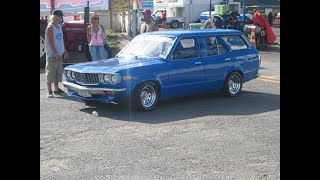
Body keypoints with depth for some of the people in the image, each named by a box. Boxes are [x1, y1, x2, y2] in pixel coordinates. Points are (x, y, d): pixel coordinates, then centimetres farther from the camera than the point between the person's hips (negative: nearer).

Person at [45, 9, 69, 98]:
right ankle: (49, 91, 0)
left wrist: (65, 51, 19)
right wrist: (56, 54, -23)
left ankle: (57, 89, 21)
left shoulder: (59, 26, 13)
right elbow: (51, 42, -18)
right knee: (51, 72, -4)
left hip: (58, 54, 8)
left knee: (58, 72, 12)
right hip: (52, 54, -8)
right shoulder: (50, 27, -12)